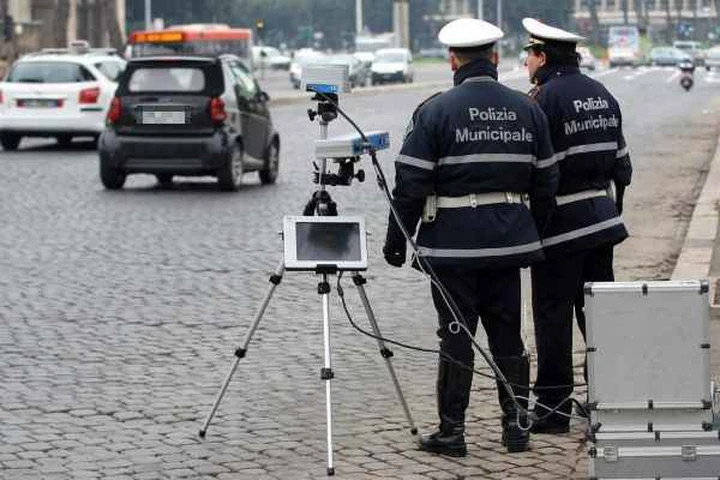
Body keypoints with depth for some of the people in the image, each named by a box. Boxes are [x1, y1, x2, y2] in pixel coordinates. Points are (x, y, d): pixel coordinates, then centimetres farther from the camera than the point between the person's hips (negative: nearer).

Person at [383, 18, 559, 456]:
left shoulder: (435, 112, -8)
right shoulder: (527, 110, 6)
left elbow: (411, 184, -9)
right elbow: (546, 181, 11)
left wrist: (396, 239, 0)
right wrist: (531, 234, 21)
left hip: (452, 244, -4)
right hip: (509, 240, 4)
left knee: (456, 336, 0)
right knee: (508, 334, 12)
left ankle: (452, 432, 5)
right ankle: (517, 424, 15)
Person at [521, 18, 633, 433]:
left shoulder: (545, 98, -13)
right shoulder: (602, 95, 11)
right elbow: (621, 160, 16)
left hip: (559, 225, -7)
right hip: (602, 218, 7)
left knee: (553, 316, -1)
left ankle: (553, 406, 1)